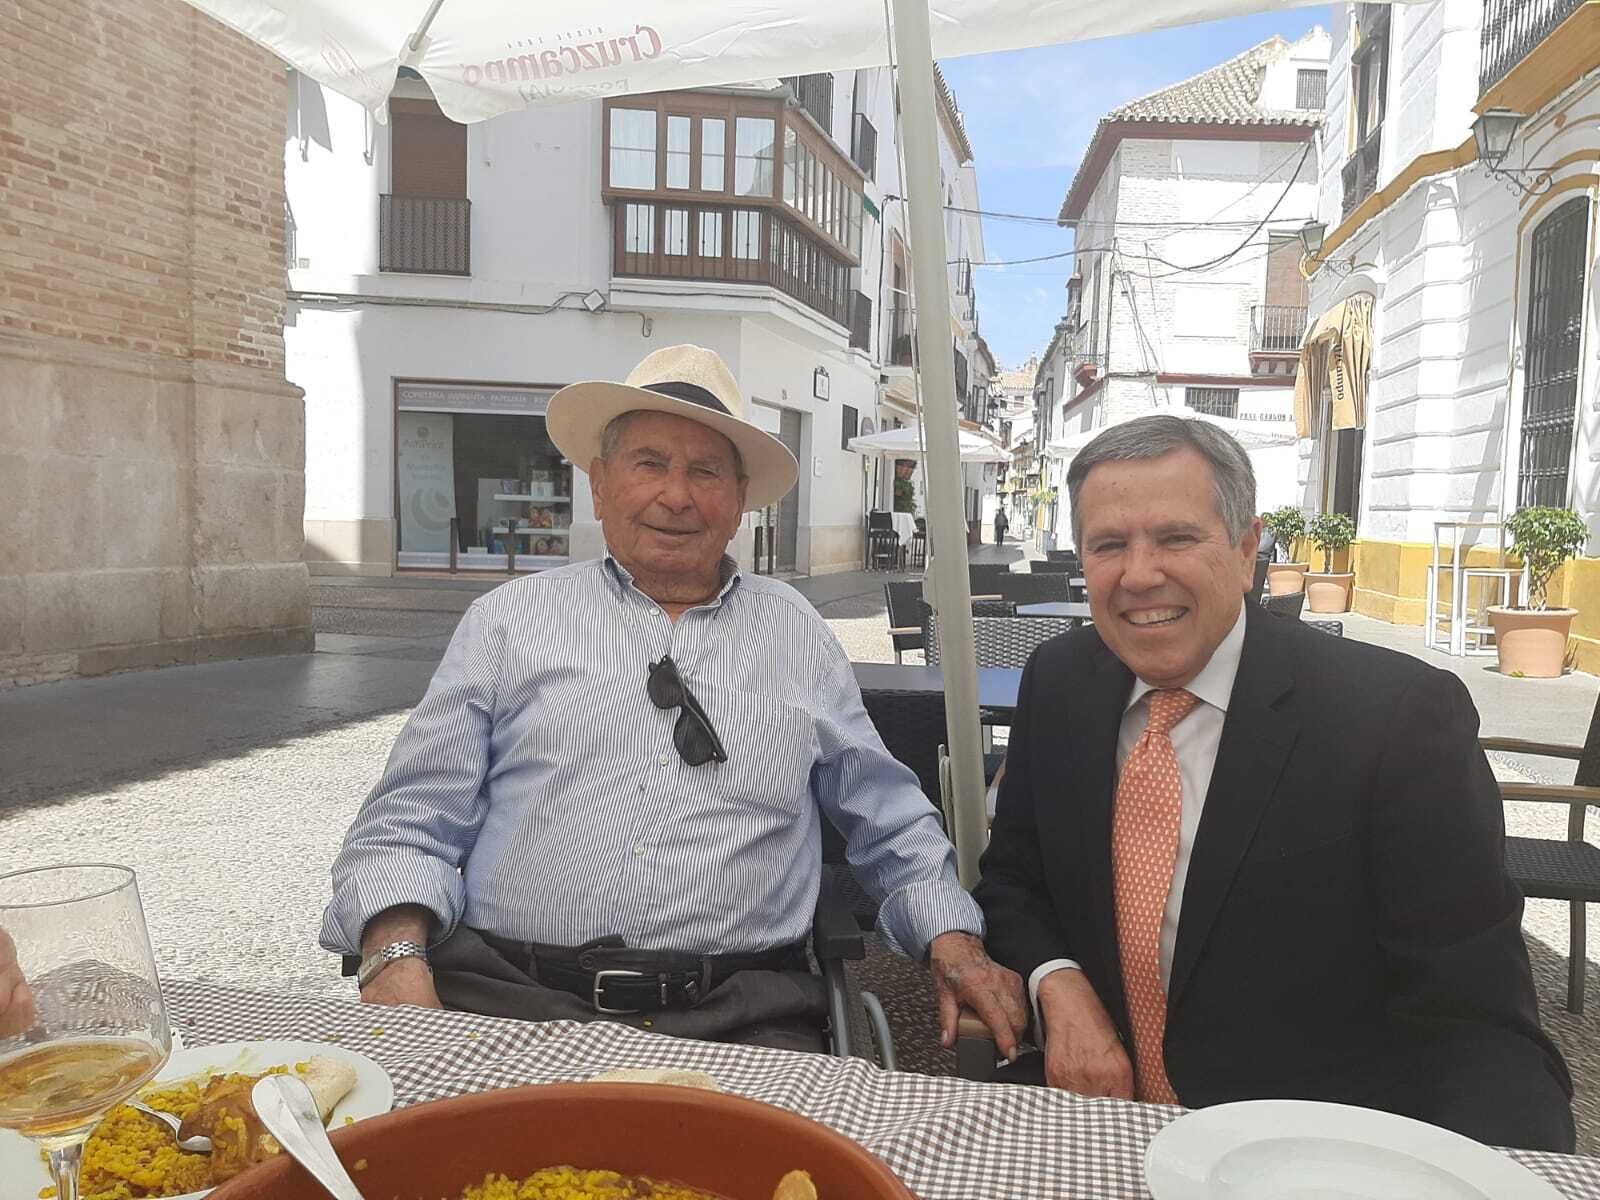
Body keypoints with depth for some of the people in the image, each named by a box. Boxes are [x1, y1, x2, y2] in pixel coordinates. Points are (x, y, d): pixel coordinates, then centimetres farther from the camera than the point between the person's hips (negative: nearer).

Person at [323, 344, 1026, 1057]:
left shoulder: (795, 632, 16)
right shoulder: (510, 620, 11)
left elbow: (889, 819, 22)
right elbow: (409, 824, 7)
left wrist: (951, 940, 7)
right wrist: (396, 957, -11)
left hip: (737, 1014, 2)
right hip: (511, 998, -1)